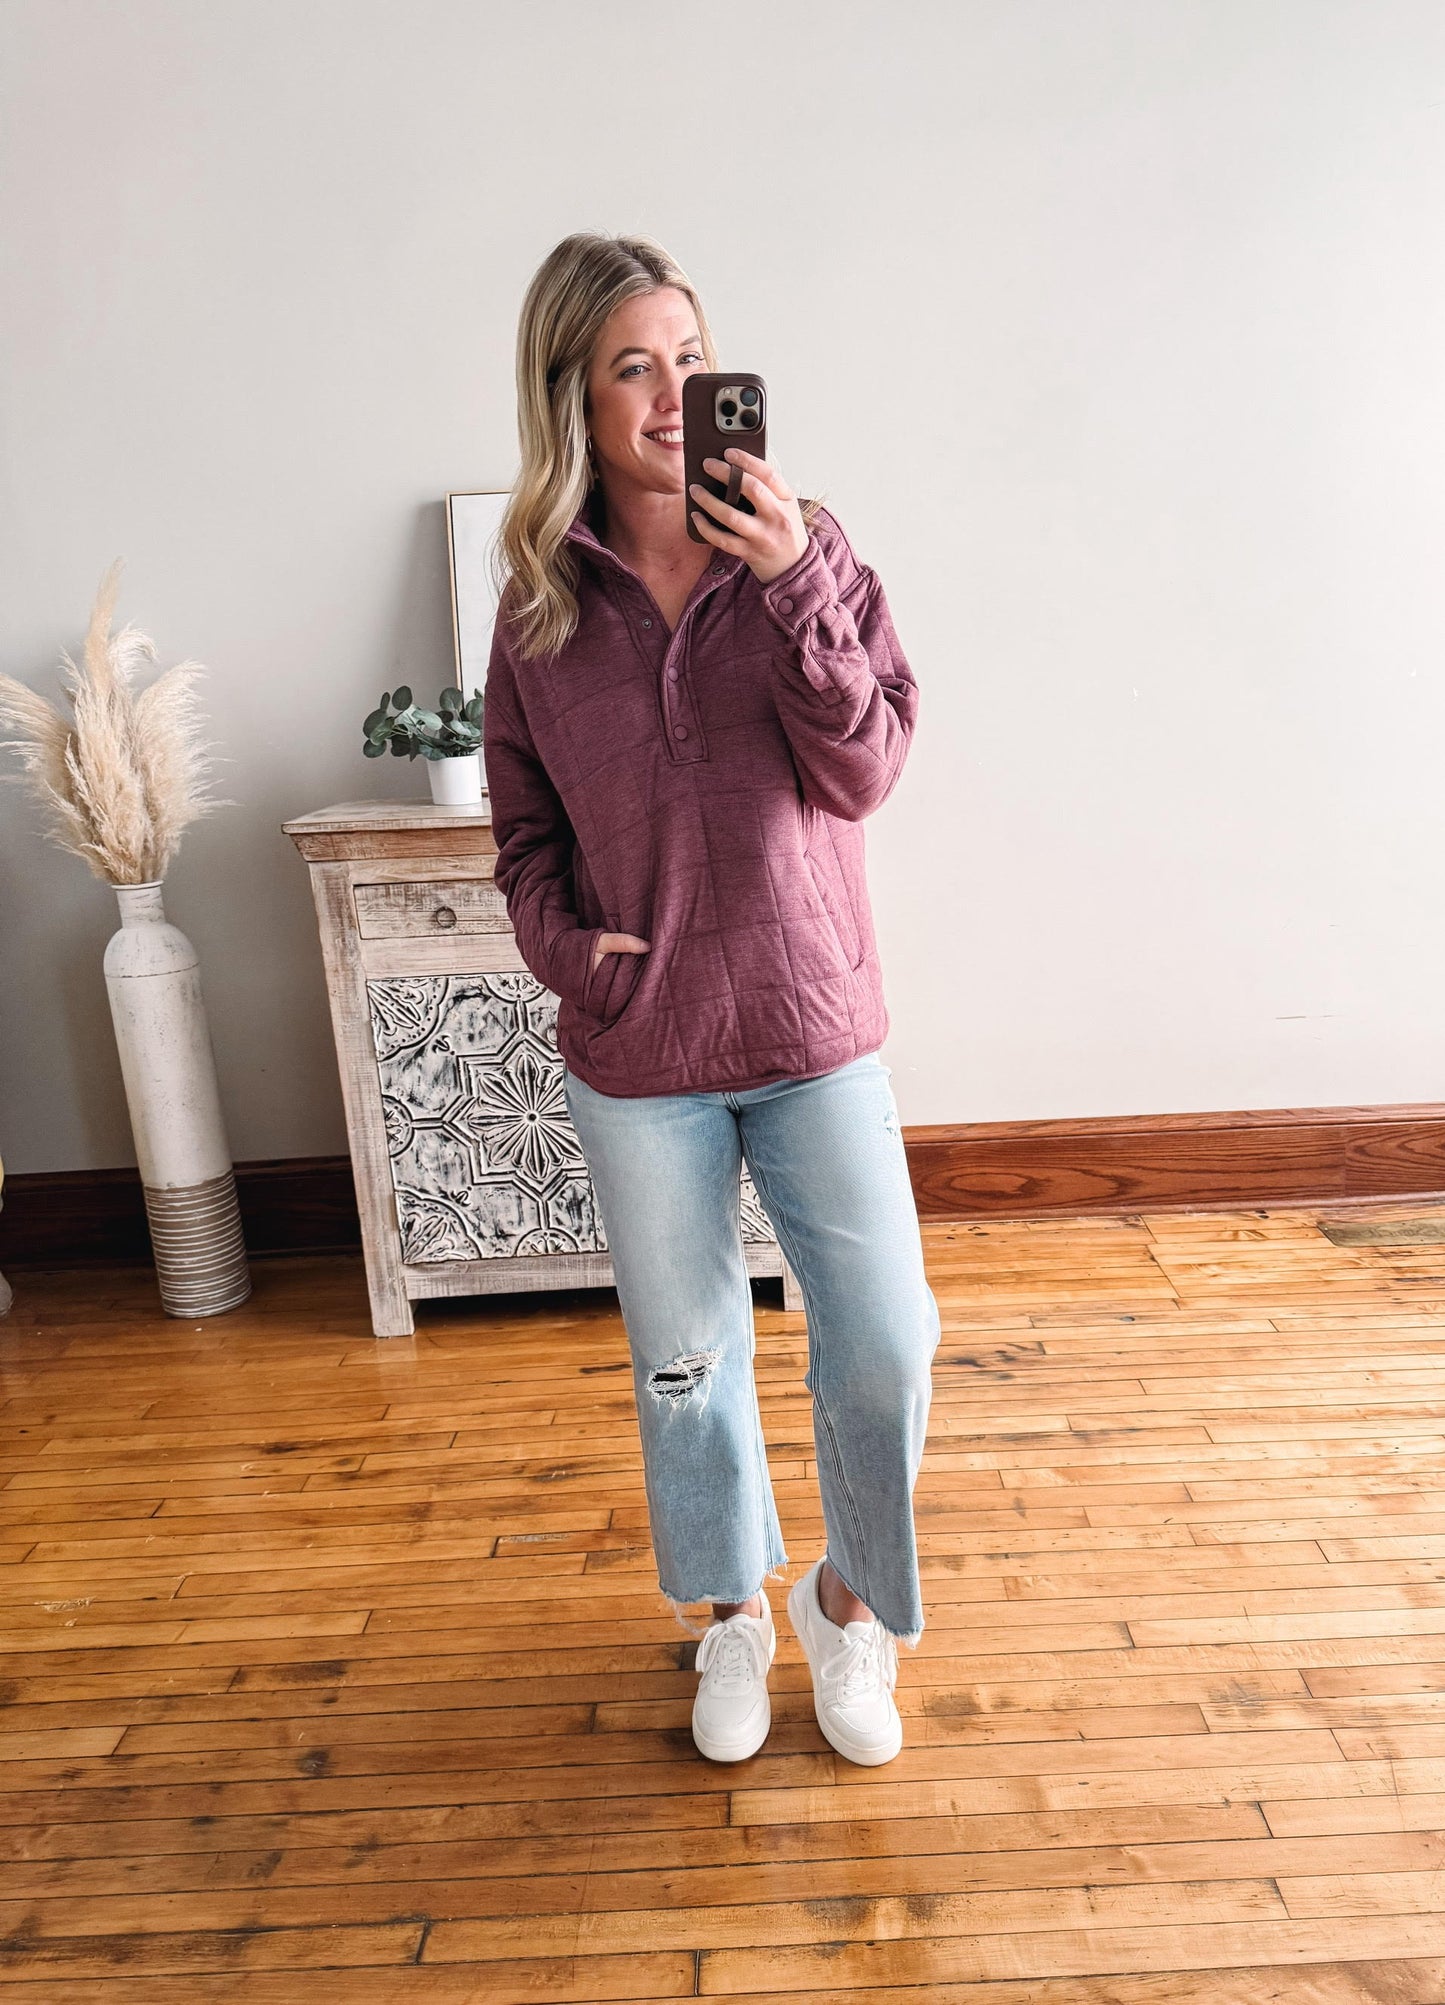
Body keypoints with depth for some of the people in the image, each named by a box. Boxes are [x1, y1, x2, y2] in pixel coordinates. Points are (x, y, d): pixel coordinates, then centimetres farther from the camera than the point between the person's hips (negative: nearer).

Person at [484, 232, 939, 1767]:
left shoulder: (805, 547, -1)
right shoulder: (542, 600, 2)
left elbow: (863, 773, -10)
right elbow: (526, 833, 8)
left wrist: (790, 586, -20)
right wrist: (568, 950, -10)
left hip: (814, 1031, 0)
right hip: (636, 1056, 1)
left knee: (884, 1348, 3)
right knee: (684, 1360, 15)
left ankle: (850, 1602, 34)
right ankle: (734, 1608, 43)